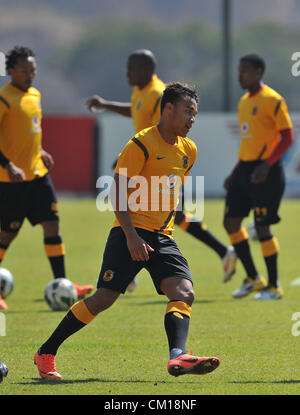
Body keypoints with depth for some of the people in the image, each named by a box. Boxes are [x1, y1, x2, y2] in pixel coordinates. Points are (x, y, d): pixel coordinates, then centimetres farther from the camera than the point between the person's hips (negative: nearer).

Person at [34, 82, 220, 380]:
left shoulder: (188, 150, 14)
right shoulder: (142, 144, -9)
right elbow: (118, 192, -13)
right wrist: (131, 236, -21)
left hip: (162, 237, 7)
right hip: (131, 233, -7)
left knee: (184, 293, -17)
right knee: (104, 298, -10)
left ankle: (177, 356, -36)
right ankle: (46, 353, 5)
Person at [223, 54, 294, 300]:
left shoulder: (272, 100, -10)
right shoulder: (244, 102, 16)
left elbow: (287, 138, -14)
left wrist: (267, 165, -23)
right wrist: (235, 173, 20)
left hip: (266, 171, -9)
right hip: (245, 169, 9)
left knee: (262, 226, -7)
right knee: (231, 222, 5)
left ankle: (274, 286, 4)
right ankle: (253, 279, 17)